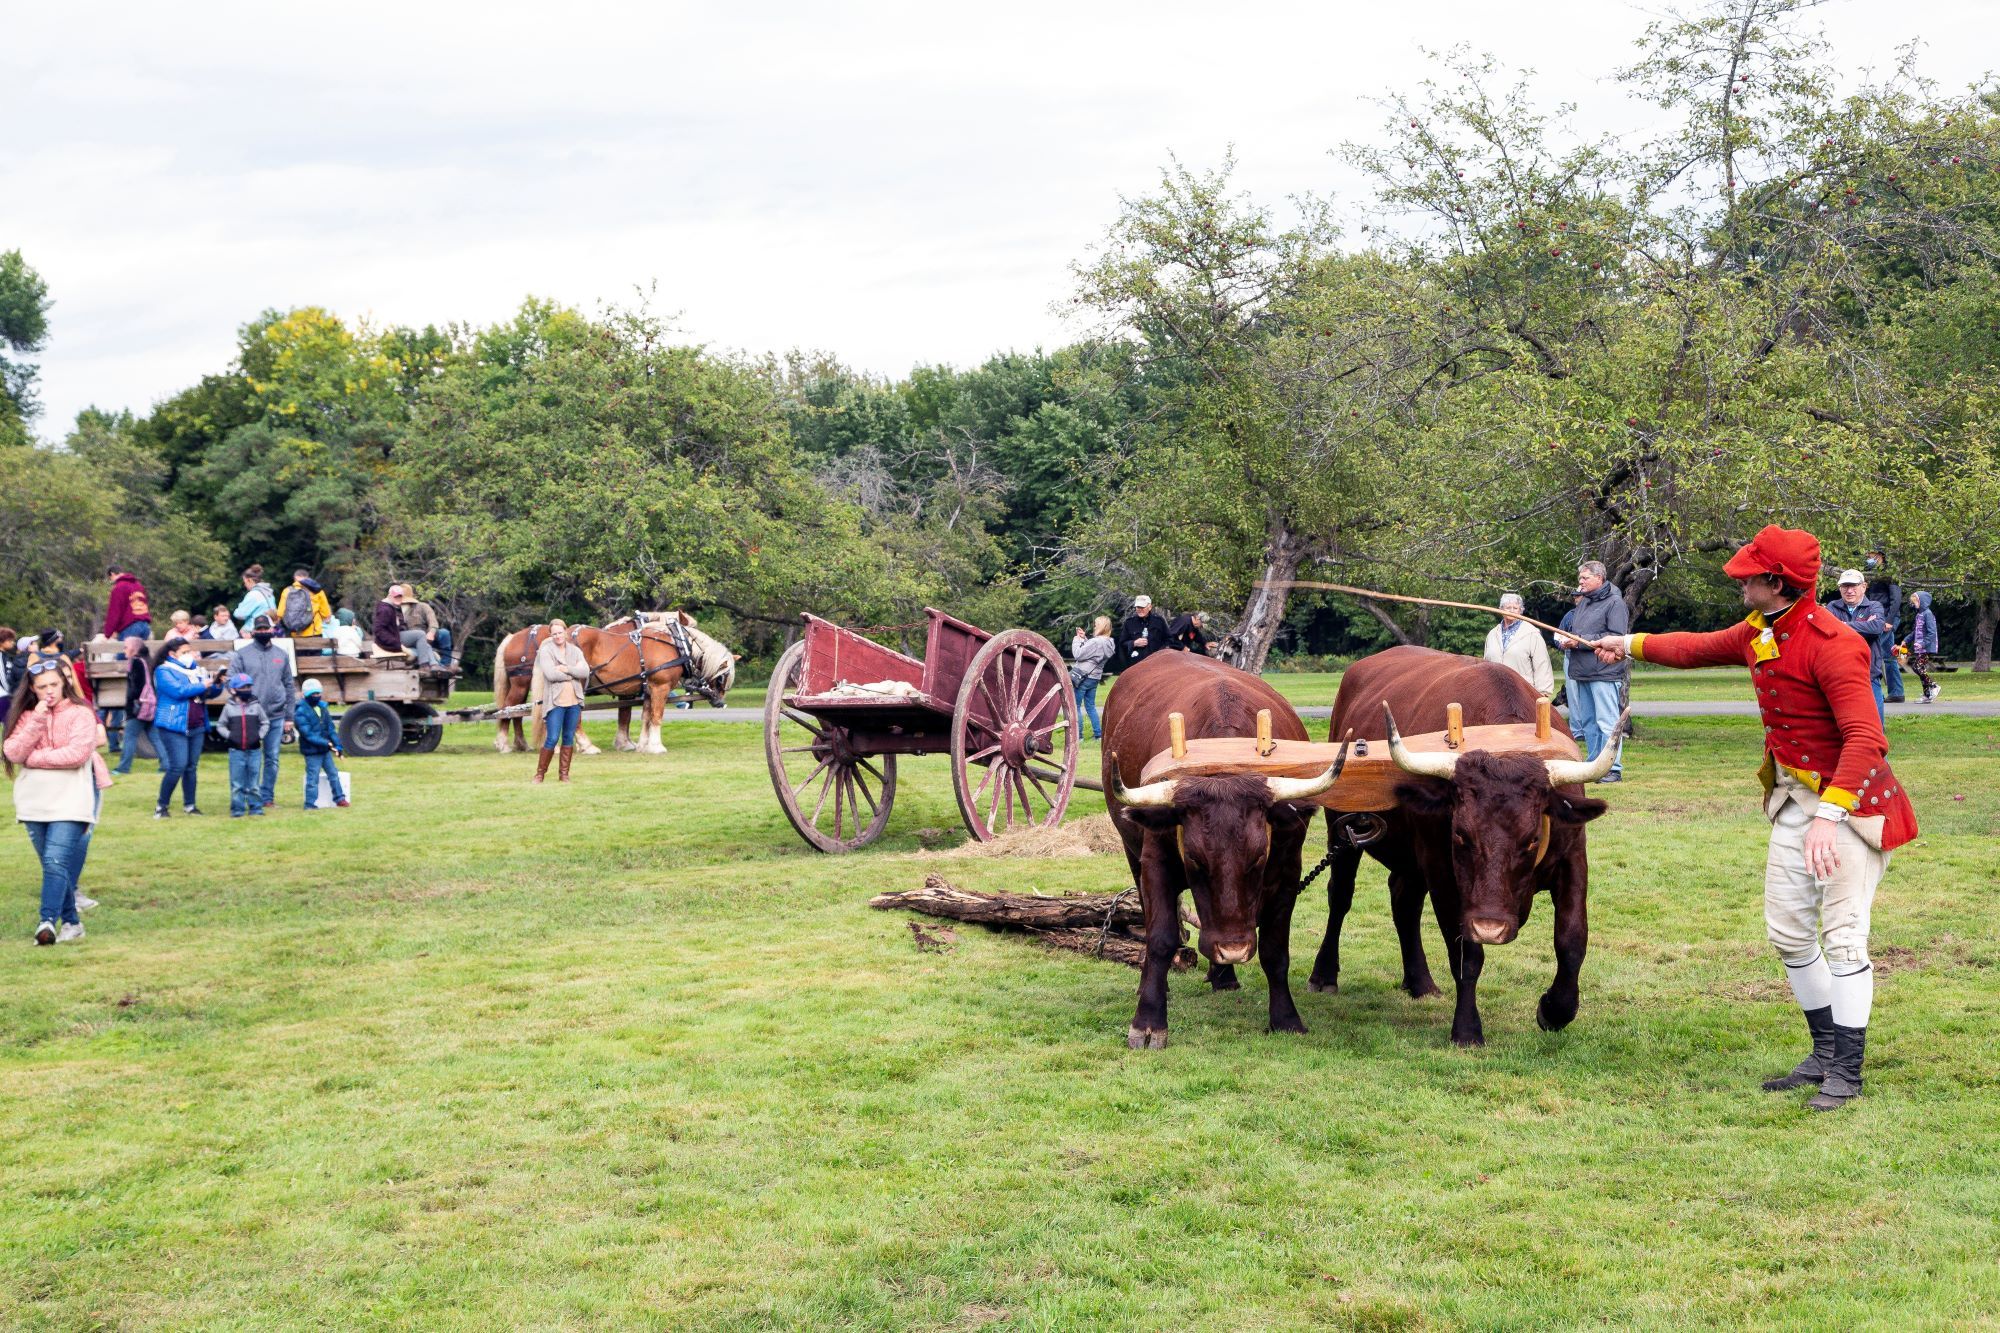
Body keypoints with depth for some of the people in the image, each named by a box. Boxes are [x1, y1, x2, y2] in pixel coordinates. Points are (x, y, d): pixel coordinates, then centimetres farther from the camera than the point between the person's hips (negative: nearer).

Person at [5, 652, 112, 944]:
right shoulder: (25, 716, 10)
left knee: (57, 862, -17)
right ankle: (71, 922, 20)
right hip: (33, 802, 5)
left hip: (70, 801, -5)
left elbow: (77, 753, -16)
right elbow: (13, 753, -4)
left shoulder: (80, 714, -3)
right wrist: (37, 720, -13)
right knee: (52, 865, 10)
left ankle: (48, 922, -24)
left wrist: (33, 758, -7)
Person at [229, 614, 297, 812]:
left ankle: (267, 797, 15)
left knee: (272, 759, 7)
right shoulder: (241, 654, 2)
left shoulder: (281, 655, 11)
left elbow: (290, 686, 13)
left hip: (276, 716, 3)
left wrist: (288, 717, 8)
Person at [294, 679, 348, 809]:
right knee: (313, 778, -3)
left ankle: (339, 798, 25)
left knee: (333, 773, 14)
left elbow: (331, 728, 8)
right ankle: (310, 804, 4)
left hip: (325, 750, 7)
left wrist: (337, 745, -2)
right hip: (312, 751, -7)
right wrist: (326, 743, -26)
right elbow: (308, 734, -20)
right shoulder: (301, 713, -14)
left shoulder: (322, 709, 8)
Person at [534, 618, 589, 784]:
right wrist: (573, 674, -8)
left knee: (569, 738, 8)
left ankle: (564, 773, 16)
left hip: (574, 701, 4)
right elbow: (551, 674, -17)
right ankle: (540, 772, 6)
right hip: (555, 701, -4)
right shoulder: (546, 651, -3)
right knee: (552, 738, -7)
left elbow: (585, 672, -4)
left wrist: (566, 669, -16)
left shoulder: (575, 651, 9)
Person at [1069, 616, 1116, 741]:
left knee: (1075, 706, 1)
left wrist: (1076, 640, -3)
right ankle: (1098, 734, 17)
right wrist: (1083, 638, 11)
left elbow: (1078, 655, -18)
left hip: (1083, 677, -8)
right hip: (1095, 678, 8)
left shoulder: (1096, 642, -23)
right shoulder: (1109, 643, 4)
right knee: (1090, 706, 19)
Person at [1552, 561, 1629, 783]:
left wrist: (1581, 641, -16)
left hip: (1604, 673, -8)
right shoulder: (1583, 603, 19)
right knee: (1587, 722, 11)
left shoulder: (1614, 603, -6)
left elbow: (1616, 637, -15)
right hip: (1581, 672, 8)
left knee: (1607, 721, -8)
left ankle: (1613, 769, -6)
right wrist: (1565, 641, 3)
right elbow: (1572, 633, 28)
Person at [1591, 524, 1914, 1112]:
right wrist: (1631, 644, 35)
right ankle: (1827, 1052, 25)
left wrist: (1829, 815, -40)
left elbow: (1865, 738, -33)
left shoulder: (1832, 644, -25)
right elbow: (1698, 648, 24)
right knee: (1787, 931, 12)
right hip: (1795, 797, 9)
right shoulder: (1758, 634, 3)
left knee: (1842, 935, -8)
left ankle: (1846, 1074, 2)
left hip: (1851, 798, -9)